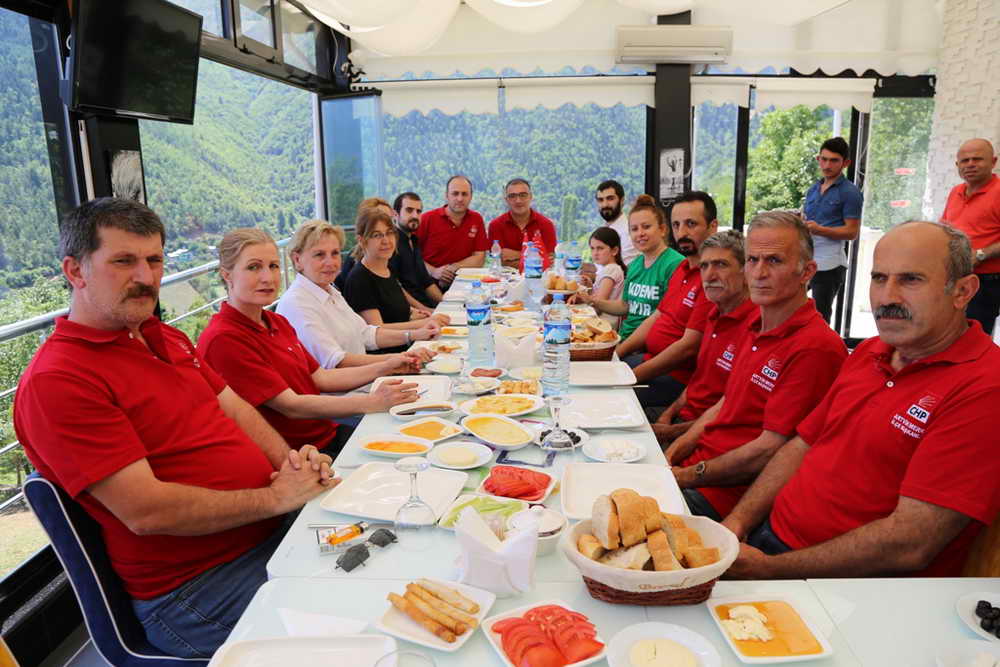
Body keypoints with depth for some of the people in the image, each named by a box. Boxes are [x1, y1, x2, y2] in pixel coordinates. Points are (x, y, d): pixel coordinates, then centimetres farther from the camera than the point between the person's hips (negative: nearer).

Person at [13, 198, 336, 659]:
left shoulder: (166, 338, 13)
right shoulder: (55, 382, -17)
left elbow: (234, 407, 14)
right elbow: (146, 511, -22)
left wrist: (292, 463, -6)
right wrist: (275, 497, -16)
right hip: (194, 587, -8)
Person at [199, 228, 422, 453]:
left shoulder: (277, 322, 14)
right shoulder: (223, 339, -16)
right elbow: (292, 406, -20)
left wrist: (385, 367, 5)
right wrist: (373, 402, -24)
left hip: (328, 433, 8)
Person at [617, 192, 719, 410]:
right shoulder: (683, 268, 14)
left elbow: (688, 347, -22)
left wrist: (633, 377, -16)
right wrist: (615, 354, 7)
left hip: (676, 378, -10)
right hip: (649, 358, 10)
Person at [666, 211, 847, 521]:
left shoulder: (815, 349, -20)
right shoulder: (756, 328, 11)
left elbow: (769, 451, -20)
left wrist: (688, 476, -12)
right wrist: (673, 452, 3)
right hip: (696, 460, 9)